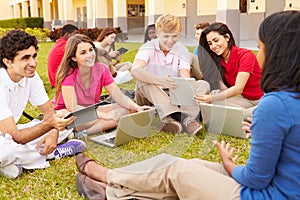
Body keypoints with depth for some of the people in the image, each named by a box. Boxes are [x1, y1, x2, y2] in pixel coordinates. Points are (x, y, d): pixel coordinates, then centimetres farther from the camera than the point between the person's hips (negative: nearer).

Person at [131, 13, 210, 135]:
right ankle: (171, 115, -49)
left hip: (174, 94, 3)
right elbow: (135, 70, -32)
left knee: (203, 85, -17)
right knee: (144, 81, -34)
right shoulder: (148, 48, -11)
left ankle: (187, 118, -42)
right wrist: (158, 80, -50)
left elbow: (186, 78, -18)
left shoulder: (182, 51, -2)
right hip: (150, 96, -3)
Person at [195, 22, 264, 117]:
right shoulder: (218, 60, 2)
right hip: (244, 99, 6)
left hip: (262, 100, -6)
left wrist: (211, 98, -39)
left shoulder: (246, 55, -18)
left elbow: (238, 88, -28)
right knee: (214, 104, -22)